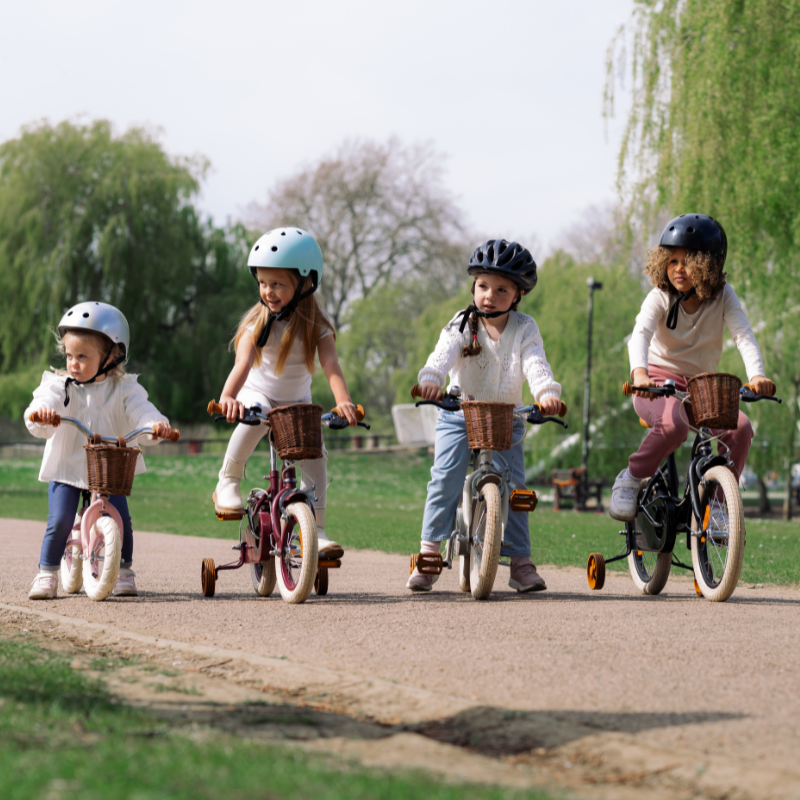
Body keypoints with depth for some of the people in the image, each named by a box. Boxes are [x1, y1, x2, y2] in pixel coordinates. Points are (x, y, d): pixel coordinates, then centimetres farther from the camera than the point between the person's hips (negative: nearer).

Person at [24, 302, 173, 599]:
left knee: (121, 519, -11)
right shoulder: (59, 385, -4)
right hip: (66, 468, 0)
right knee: (60, 520, -15)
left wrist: (156, 425, -40)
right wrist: (39, 414, -45)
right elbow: (43, 405, -20)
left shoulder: (123, 389, -3)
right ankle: (47, 574, 1)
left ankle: (123, 572, 10)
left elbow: (141, 411, -17)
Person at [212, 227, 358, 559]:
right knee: (254, 419, -36)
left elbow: (330, 366, -30)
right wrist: (227, 397, -52)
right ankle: (227, 484, -20)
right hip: (257, 394, -1)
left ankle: (316, 529, -12)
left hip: (297, 401, 2)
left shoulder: (316, 325, -15)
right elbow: (243, 363, -32)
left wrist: (343, 402, -50)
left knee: (315, 453, -21)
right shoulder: (258, 322, -16)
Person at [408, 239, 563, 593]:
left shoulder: (524, 329, -3)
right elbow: (443, 354, -24)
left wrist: (547, 392, -41)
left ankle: (520, 562, 3)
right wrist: (431, 378, -47)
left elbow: (535, 364, -19)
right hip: (460, 415, -1)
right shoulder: (461, 325, -5)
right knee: (445, 477, -17)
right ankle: (429, 553, -11)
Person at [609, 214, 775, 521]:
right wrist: (639, 373, -48)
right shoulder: (661, 297, -8)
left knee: (741, 427, -25)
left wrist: (757, 376, -38)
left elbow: (743, 334, -18)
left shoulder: (723, 296, -4)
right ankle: (630, 479, -14)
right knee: (673, 424, -37)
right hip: (659, 382, -3)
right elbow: (641, 333, -25)